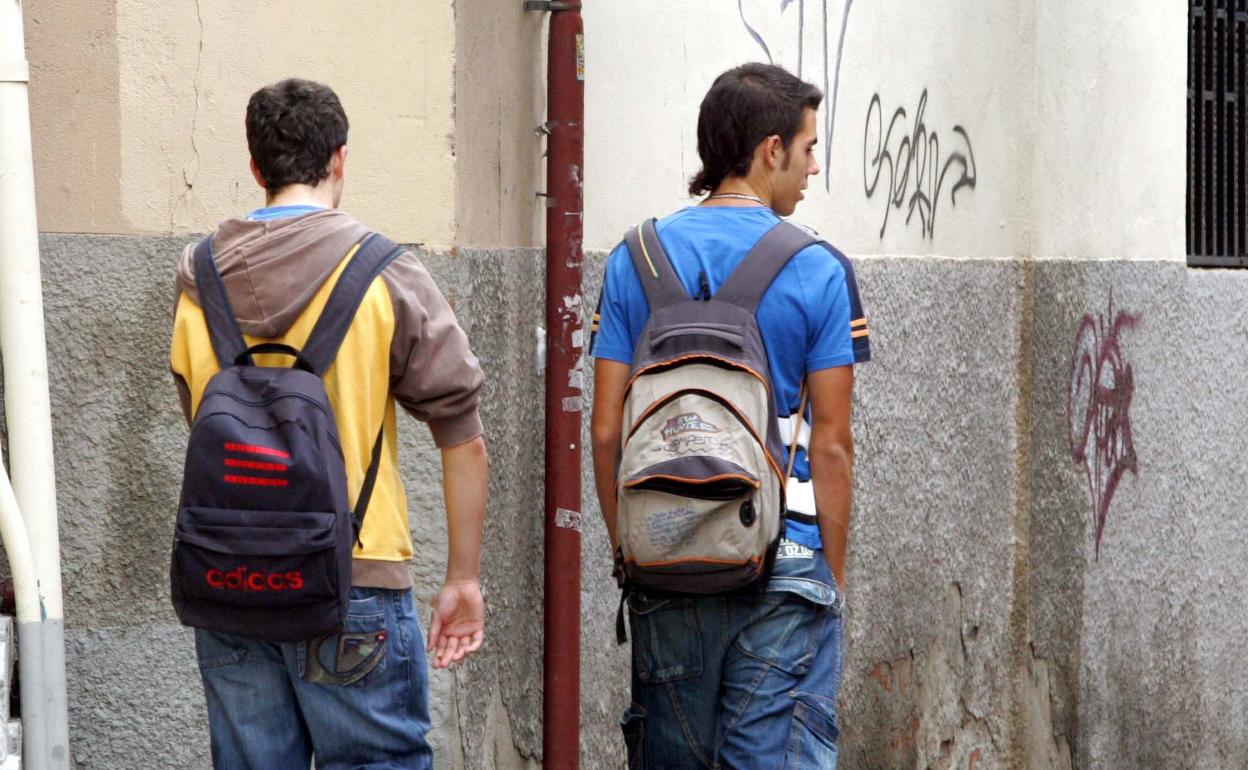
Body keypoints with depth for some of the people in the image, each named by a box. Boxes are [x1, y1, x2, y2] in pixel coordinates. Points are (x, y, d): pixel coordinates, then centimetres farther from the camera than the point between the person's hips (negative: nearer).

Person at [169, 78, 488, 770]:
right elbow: (463, 438, -4)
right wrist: (464, 579, 3)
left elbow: (201, 422, 14)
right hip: (353, 580, -4)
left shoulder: (195, 282, 6)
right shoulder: (384, 276, -5)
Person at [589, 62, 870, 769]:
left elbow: (607, 431, 3)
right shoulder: (818, 269, -5)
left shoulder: (635, 261, 4)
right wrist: (834, 575, 4)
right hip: (785, 564, -3)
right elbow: (831, 443, -5)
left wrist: (628, 551, 13)